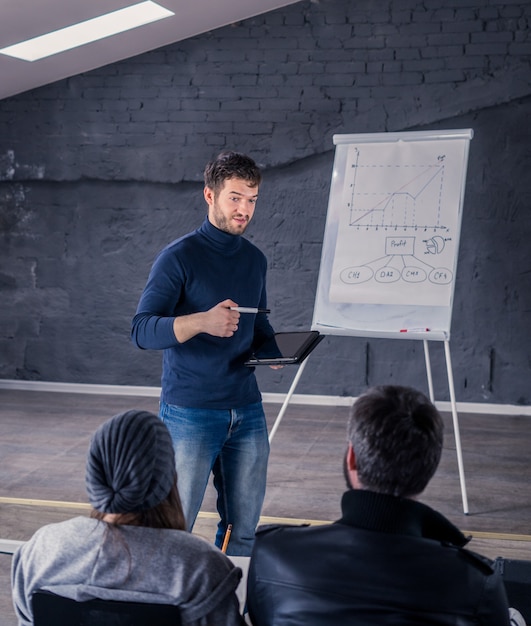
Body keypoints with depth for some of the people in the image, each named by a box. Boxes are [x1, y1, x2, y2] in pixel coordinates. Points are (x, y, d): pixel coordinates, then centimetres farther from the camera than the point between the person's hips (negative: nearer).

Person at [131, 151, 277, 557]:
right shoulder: (179, 257, -8)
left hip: (248, 412, 6)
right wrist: (201, 321, -32)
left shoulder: (255, 260, 11)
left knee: (244, 531, 11)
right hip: (190, 413, -6)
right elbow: (141, 331, -17)